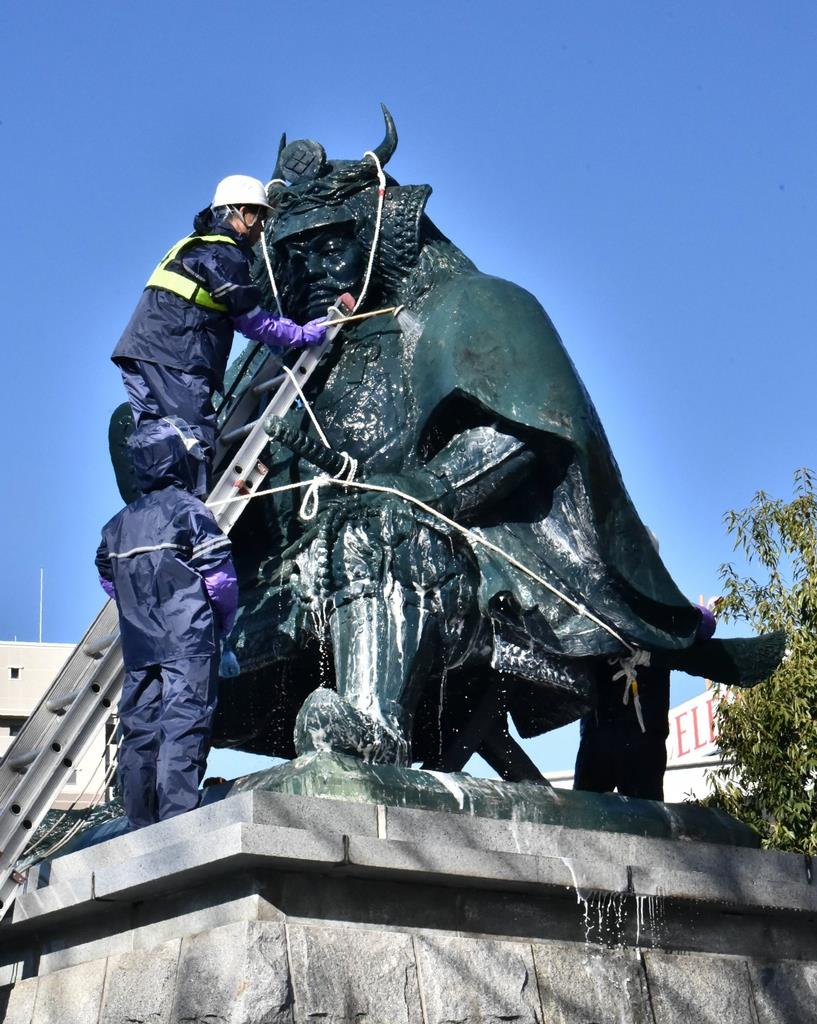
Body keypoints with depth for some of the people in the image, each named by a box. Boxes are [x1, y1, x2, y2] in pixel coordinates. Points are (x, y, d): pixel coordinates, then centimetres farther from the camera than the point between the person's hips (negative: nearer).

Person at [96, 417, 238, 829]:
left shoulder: (118, 524, 14)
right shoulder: (189, 511, -6)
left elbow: (110, 582, 19)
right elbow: (220, 576, -9)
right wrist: (223, 623, 6)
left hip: (138, 643, 6)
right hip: (188, 642, -6)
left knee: (138, 728, 7)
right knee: (184, 726, -10)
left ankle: (140, 825, 9)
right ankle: (176, 818, -18)